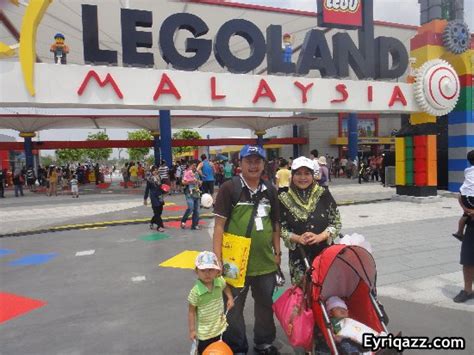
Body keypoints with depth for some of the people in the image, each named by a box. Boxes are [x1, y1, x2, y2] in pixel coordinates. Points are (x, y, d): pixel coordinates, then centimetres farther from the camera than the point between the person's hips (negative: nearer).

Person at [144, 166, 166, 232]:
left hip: (160, 196, 6)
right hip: (154, 196, -6)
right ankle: (160, 226, 2)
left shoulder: (159, 177, 8)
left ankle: (152, 222, 31)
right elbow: (147, 189, -2)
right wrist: (145, 199, 0)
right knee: (156, 212, -4)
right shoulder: (150, 179, -6)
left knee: (160, 211, 10)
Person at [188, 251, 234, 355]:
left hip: (220, 326, 4)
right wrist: (192, 329, -11)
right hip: (204, 331, -4)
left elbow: (225, 287, 11)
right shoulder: (196, 291, -26)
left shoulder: (220, 281, -15)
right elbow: (191, 311, -15)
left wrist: (230, 298, -2)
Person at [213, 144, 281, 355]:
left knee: (266, 305, 21)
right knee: (233, 308, 11)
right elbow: (219, 225, -10)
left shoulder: (270, 191, 6)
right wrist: (217, 258, -13)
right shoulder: (229, 188, -9)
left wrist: (277, 252, 13)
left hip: (265, 262, 5)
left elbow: (275, 224, 14)